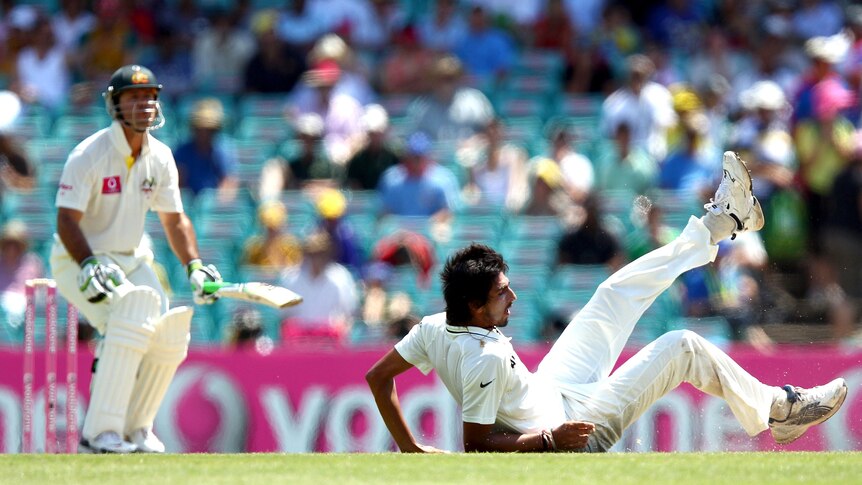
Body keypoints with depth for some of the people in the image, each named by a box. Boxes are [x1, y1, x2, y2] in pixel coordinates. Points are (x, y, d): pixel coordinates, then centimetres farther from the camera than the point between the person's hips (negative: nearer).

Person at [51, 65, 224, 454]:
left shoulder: (160, 157, 1)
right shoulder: (89, 155, -19)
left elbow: (174, 219, 10)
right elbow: (66, 219, -23)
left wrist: (194, 267, -5)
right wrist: (89, 267, -38)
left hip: (131, 261, 7)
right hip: (78, 261, -7)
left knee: (169, 336, -8)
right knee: (132, 315, -31)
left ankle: (135, 428, 13)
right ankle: (99, 432, -29)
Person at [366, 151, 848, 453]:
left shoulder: (435, 328, -13)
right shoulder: (487, 359, -36)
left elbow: (378, 377, -2)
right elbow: (476, 445, -34)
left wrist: (411, 447, 0)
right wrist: (550, 440, -30)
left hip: (551, 390, 9)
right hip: (574, 427, -9)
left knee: (620, 292, 15)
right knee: (683, 347, -10)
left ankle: (717, 224, 31)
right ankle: (776, 412, 8)